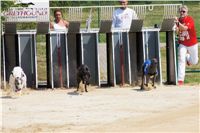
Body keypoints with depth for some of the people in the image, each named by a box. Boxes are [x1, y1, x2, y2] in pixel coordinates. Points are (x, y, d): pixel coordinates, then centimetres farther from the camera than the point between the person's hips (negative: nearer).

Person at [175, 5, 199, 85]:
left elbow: (185, 28, -33)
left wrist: (178, 23, -47)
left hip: (192, 43, -1)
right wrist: (175, 25, -31)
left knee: (194, 62, 12)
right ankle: (180, 80, -15)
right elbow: (177, 31, -14)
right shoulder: (178, 20, -4)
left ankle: (188, 57, 49)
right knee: (181, 60, -16)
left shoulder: (190, 19, -17)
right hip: (182, 43, 1)